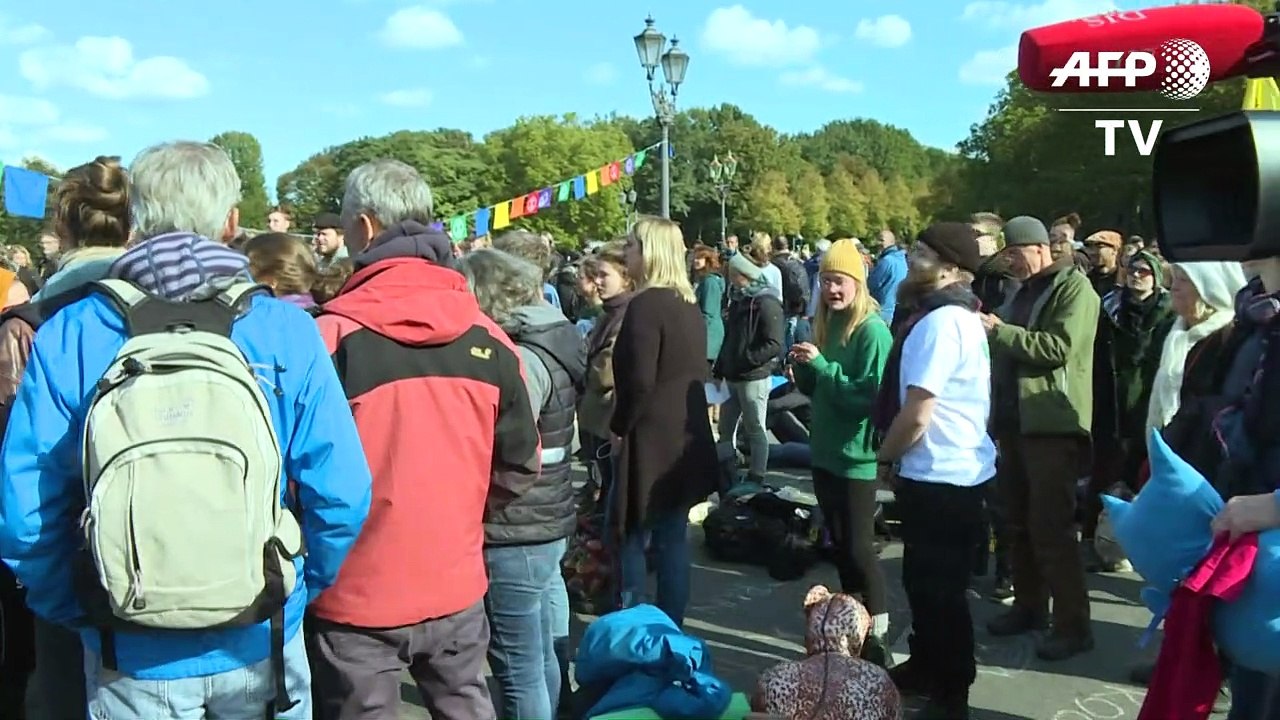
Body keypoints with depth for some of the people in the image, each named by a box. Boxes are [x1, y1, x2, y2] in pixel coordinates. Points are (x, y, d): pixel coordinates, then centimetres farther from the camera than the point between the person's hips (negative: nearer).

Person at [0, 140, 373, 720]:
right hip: (260, 644, 0)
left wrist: (73, 610, 6)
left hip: (131, 654, 0)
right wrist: (301, 588, 5)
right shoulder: (286, 330, -12)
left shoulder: (69, 335, -10)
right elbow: (340, 494, -12)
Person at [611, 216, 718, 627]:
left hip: (650, 439, -8)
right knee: (673, 538, 14)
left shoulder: (646, 304, -16)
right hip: (684, 437, 8)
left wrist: (619, 427, -8)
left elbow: (639, 380, -22)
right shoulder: (689, 305, 10)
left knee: (632, 536, 3)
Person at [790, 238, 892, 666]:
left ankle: (877, 638, 7)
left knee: (859, 548, -4)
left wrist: (821, 364, -24)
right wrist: (803, 369, -4)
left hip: (856, 456, -8)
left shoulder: (872, 330, -14)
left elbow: (869, 396, -21)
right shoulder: (827, 325, 9)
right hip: (825, 451, 8)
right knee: (840, 545, 15)